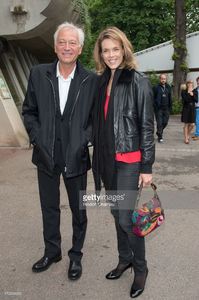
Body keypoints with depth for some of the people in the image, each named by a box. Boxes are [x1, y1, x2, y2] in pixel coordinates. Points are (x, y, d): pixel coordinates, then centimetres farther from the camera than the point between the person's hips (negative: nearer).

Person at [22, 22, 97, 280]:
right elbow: (28, 111, 5)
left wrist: (83, 141, -11)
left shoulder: (91, 80, -7)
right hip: (46, 155, 3)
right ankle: (52, 251, 39)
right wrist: (37, 139, -5)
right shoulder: (38, 74, -1)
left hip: (76, 157, -2)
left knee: (79, 210, 13)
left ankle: (76, 255, 35)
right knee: (49, 208, 18)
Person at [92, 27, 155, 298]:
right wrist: (98, 157, 12)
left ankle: (140, 267, 21)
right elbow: (99, 123, 13)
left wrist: (146, 167, -12)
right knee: (116, 213, 16)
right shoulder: (101, 82, 9)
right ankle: (125, 258, 35)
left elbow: (147, 126, -9)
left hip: (129, 160, -6)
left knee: (126, 217, -2)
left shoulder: (138, 81, -7)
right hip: (106, 159, 6)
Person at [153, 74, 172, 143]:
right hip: (158, 108, -4)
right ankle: (160, 137, 7)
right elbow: (153, 98, -4)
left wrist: (170, 107, 10)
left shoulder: (168, 87, 10)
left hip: (166, 108, 4)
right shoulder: (156, 87, -4)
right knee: (159, 123, -3)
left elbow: (170, 98, 15)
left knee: (165, 122, 7)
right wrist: (155, 107, -11)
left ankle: (158, 132, 31)